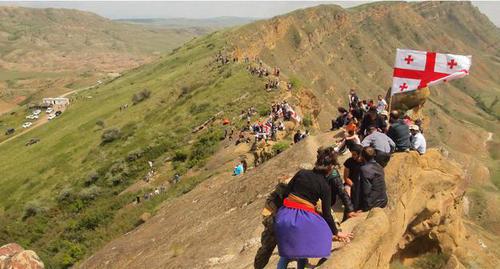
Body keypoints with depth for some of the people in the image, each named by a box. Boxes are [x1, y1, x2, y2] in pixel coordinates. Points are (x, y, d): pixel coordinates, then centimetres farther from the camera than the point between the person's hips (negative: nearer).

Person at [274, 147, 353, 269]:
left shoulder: (301, 173, 5)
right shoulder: (325, 186, -2)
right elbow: (327, 214, 2)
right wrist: (336, 232, 15)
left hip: (285, 215, 4)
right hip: (304, 219, -4)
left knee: (286, 253, 19)